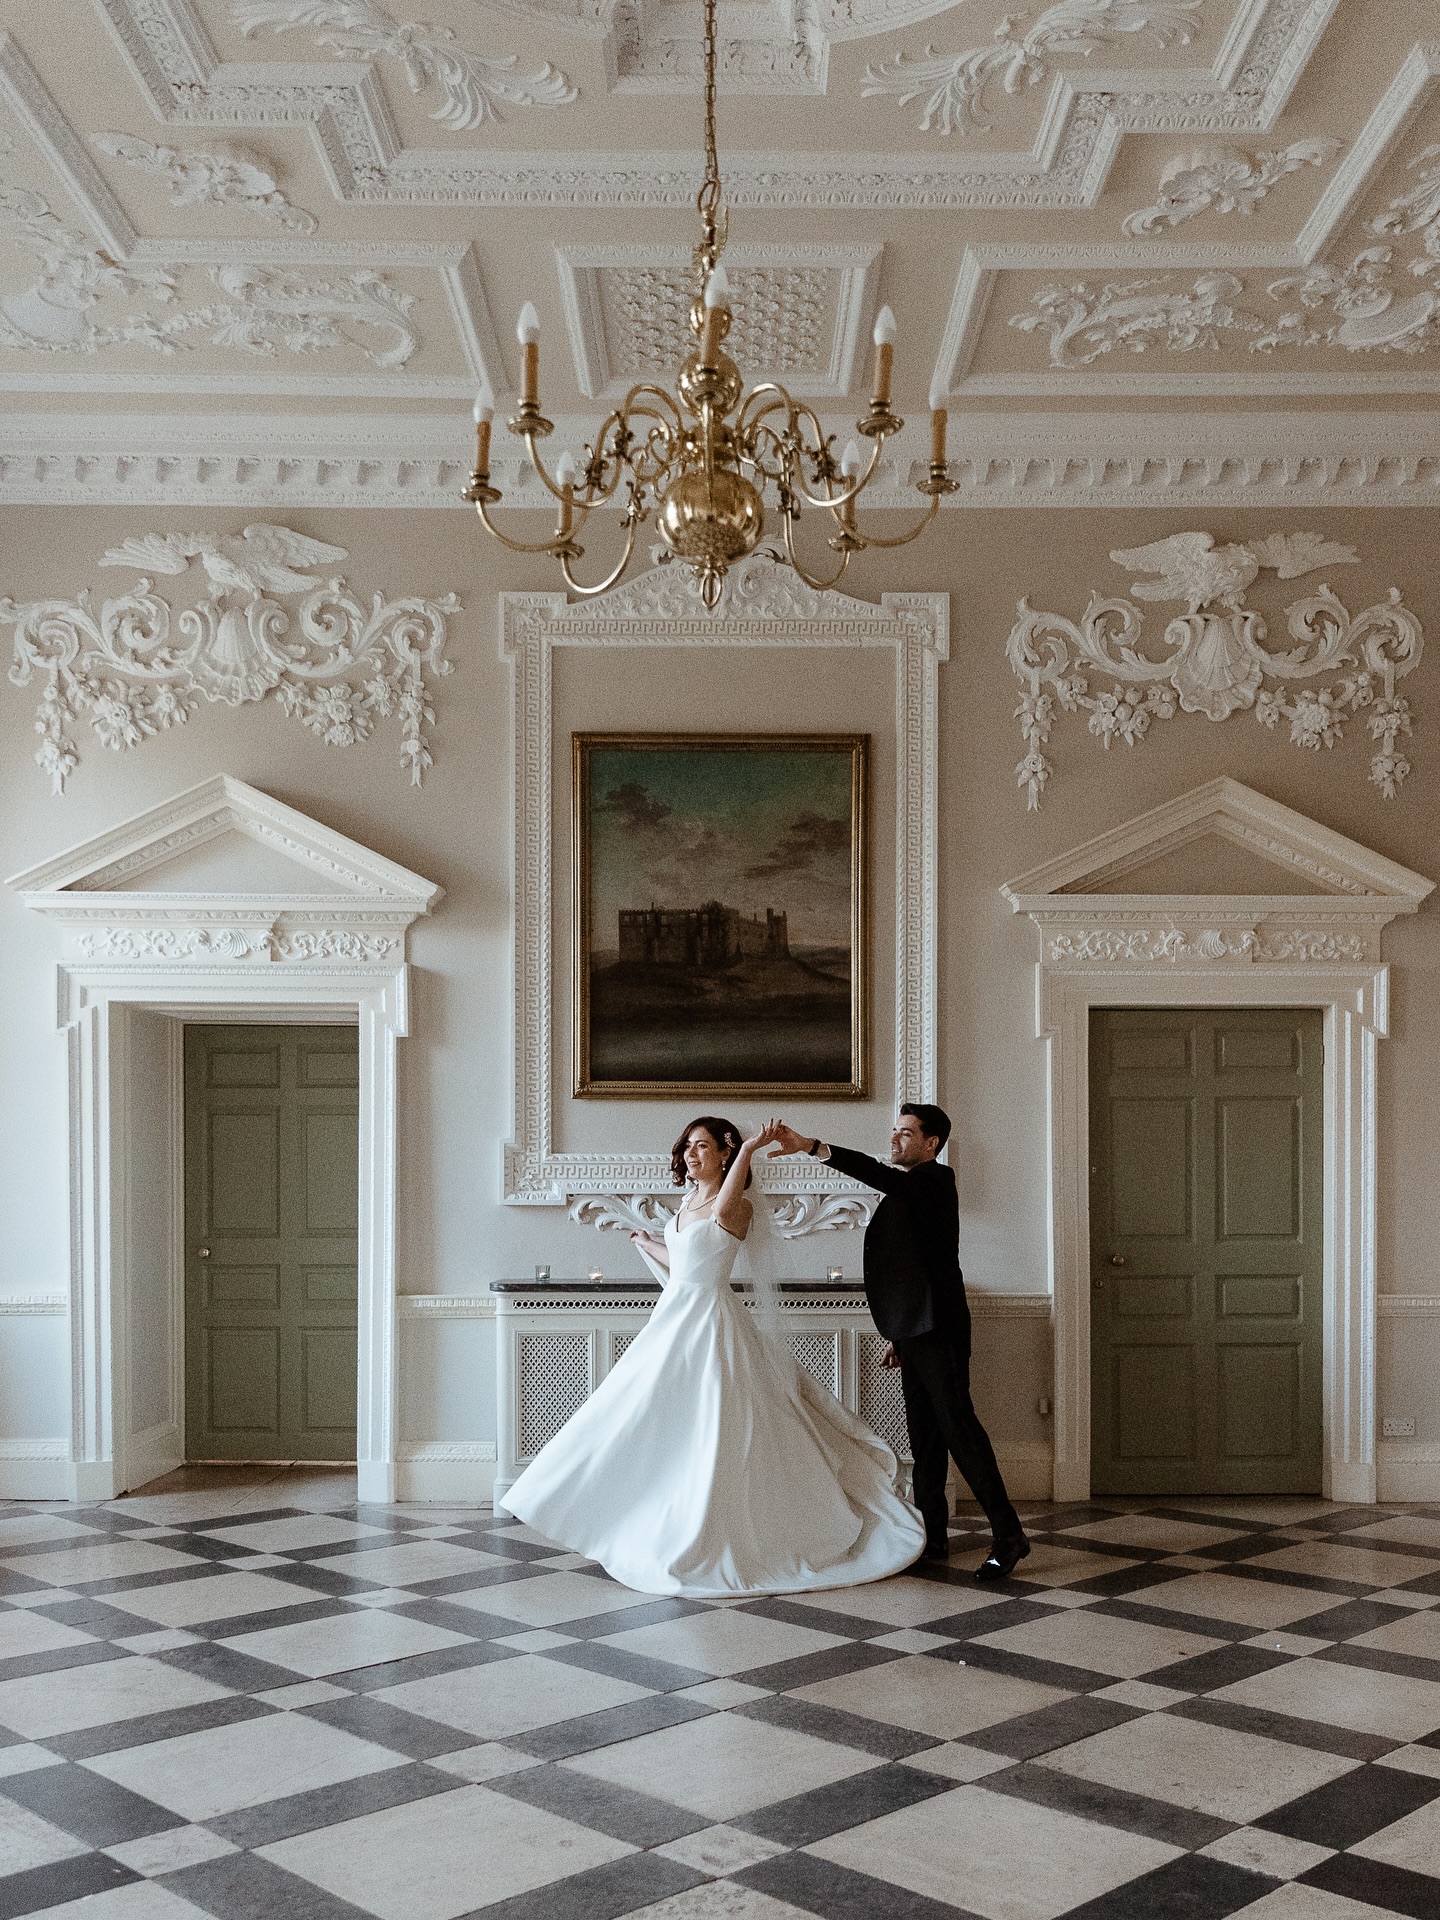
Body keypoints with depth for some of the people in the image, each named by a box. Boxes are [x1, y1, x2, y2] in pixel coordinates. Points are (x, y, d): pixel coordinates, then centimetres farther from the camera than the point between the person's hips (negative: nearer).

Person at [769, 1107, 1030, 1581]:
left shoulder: (935, 1179, -8)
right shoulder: (907, 1189, 20)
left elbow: (880, 1175, -29)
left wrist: (813, 1147, -37)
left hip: (937, 1332, -10)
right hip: (915, 1333, 10)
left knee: (958, 1426, -10)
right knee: (924, 1436, 11)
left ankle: (1008, 1535, -5)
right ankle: (933, 1535, 17)